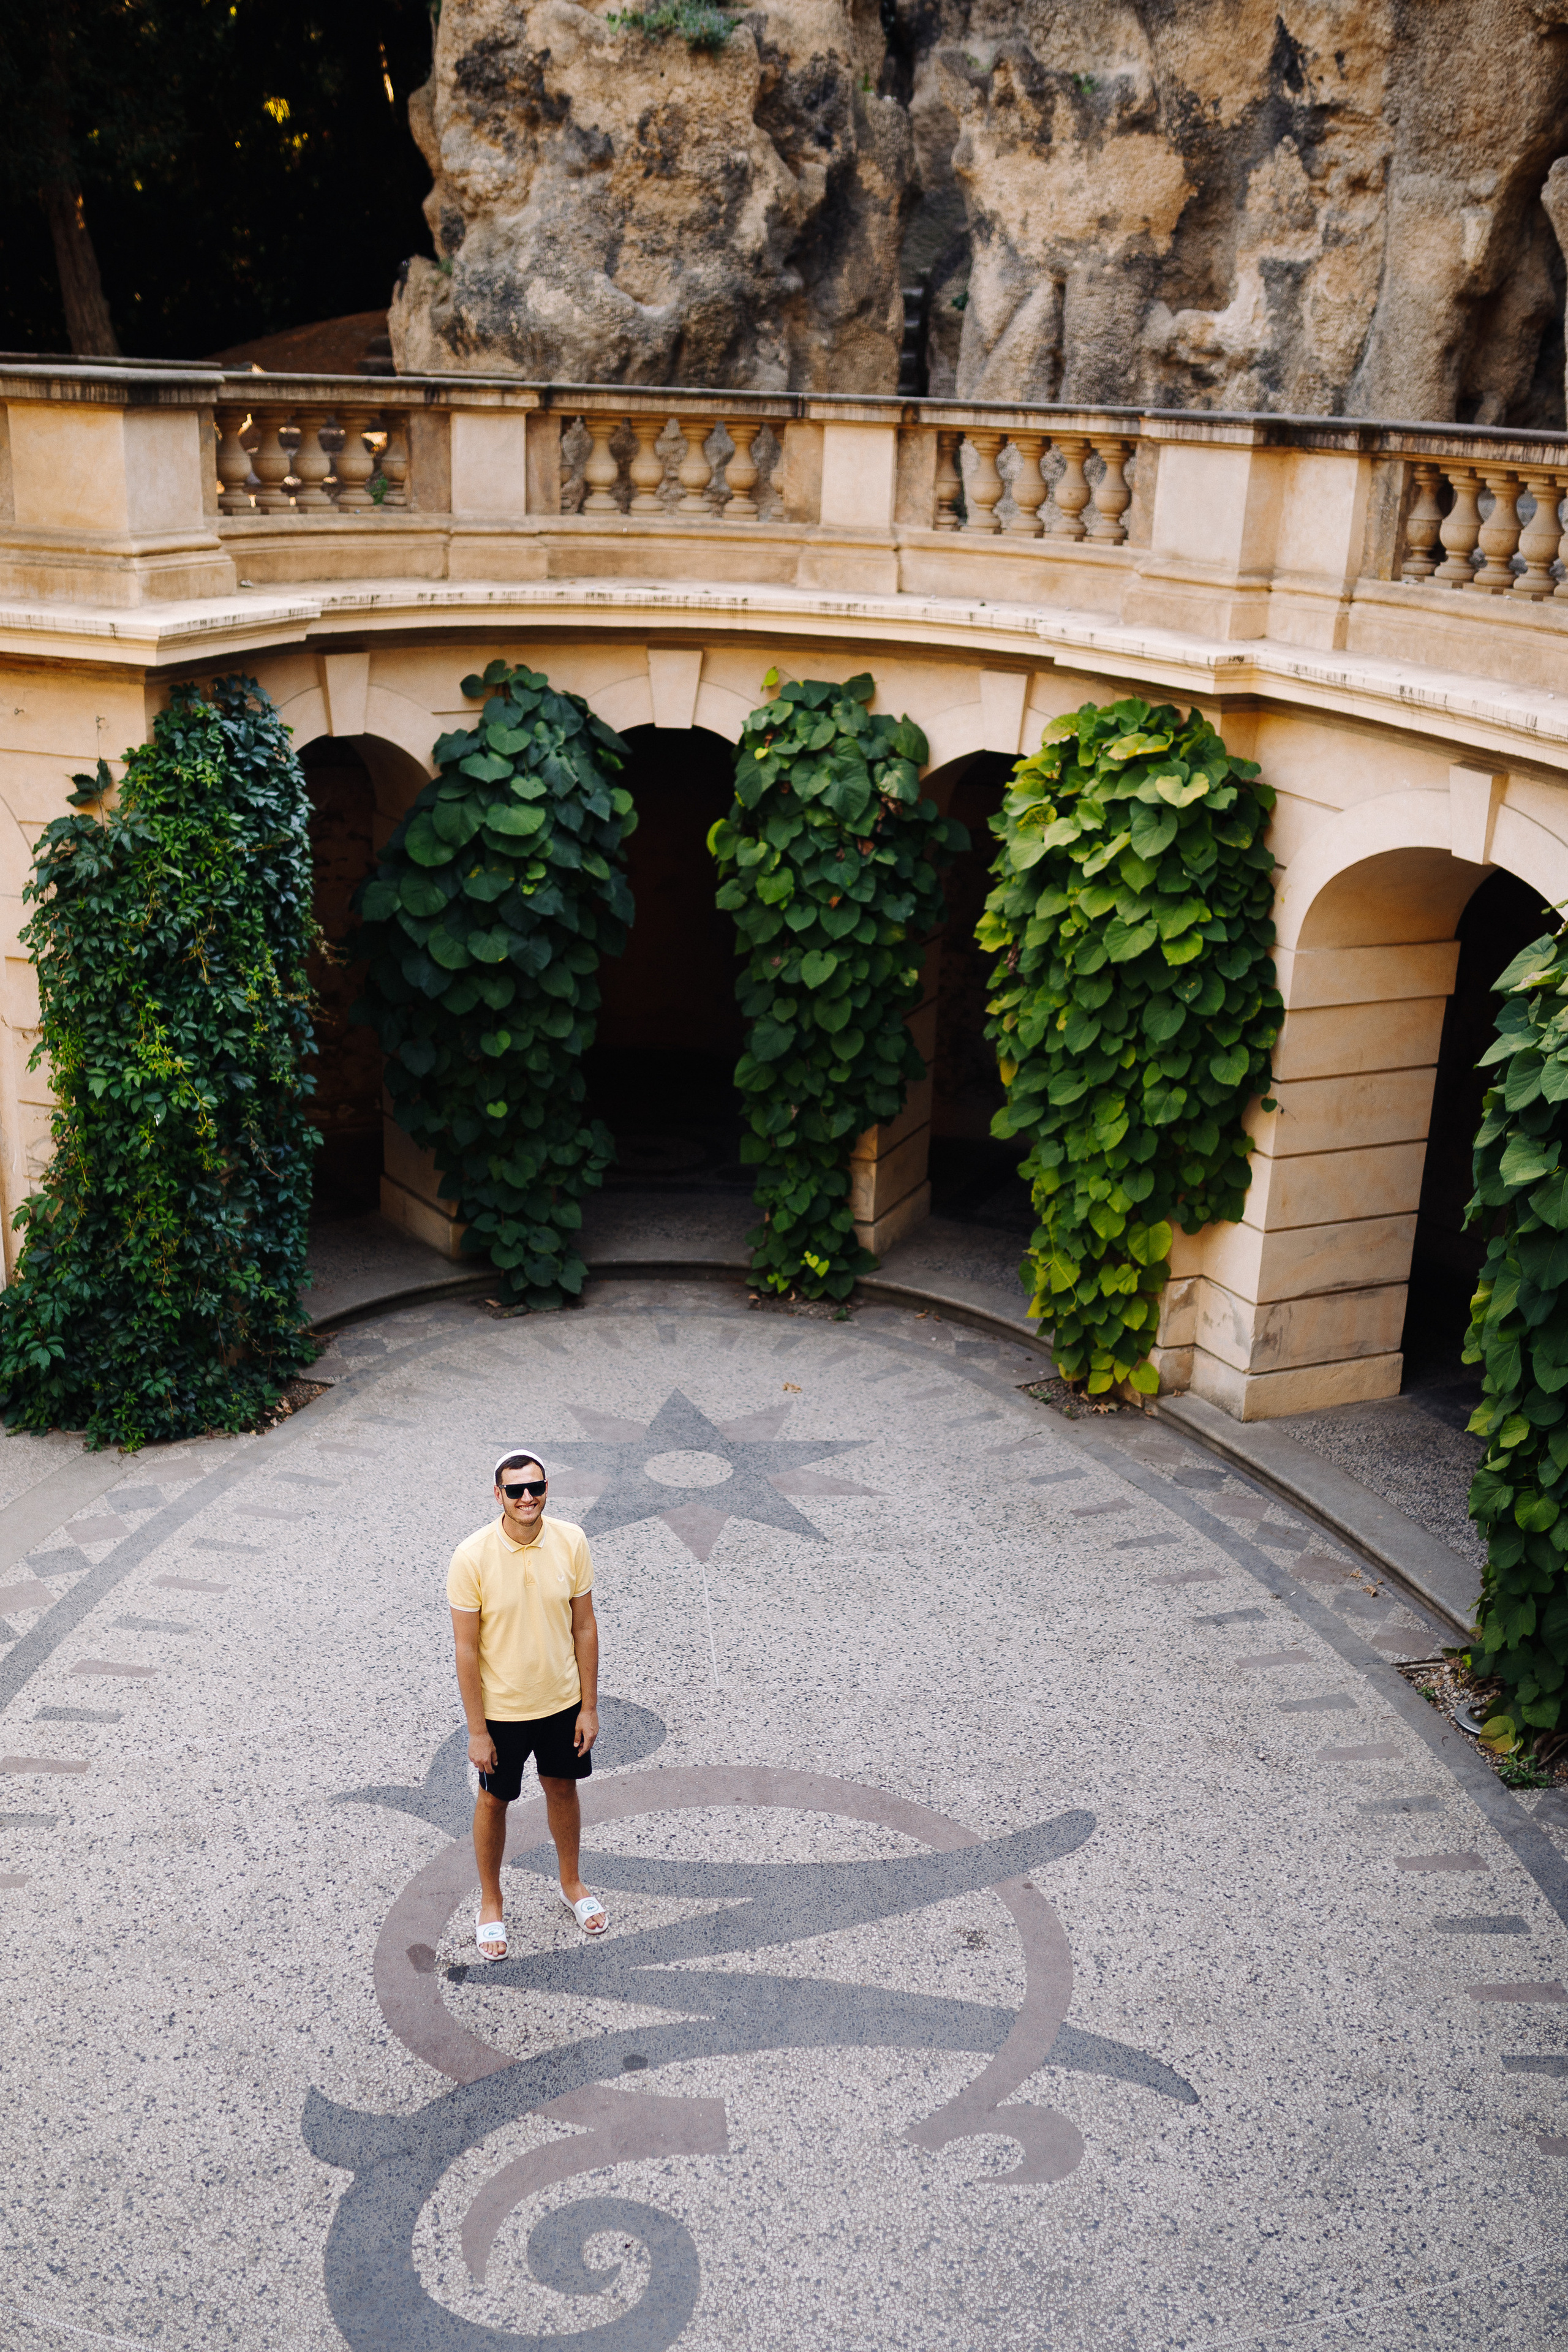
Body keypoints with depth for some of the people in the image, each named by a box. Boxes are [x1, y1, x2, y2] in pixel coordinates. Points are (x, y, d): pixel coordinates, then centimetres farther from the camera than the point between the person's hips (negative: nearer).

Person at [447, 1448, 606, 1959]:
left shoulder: (571, 1542, -13)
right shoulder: (472, 1558, -23)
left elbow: (584, 1628, -4)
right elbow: (466, 1648, -16)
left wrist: (589, 1707, -1)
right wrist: (477, 1730, -13)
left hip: (562, 1701, 3)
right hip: (500, 1707, -3)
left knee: (563, 1787, 22)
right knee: (494, 1800, 16)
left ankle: (572, 1884, 46)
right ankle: (491, 1903, 38)